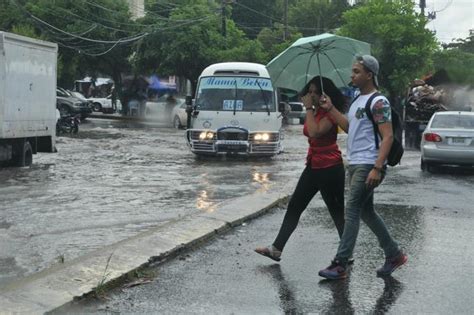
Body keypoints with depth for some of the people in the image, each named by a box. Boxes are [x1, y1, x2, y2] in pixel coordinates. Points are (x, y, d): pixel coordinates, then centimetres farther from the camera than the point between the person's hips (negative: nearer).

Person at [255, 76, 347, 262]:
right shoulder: (313, 113, 12)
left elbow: (315, 132, -29)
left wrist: (309, 109, -22)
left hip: (330, 168, -9)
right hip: (313, 166, 9)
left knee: (337, 211, 0)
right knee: (294, 206, 5)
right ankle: (276, 248, 6)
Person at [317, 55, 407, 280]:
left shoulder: (378, 102, -13)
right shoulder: (358, 100, 16)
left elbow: (388, 136, -18)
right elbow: (349, 127, 19)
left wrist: (377, 168, -26)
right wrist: (330, 109, 11)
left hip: (368, 166, -10)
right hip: (355, 164, 10)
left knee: (352, 211, -10)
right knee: (366, 212, 15)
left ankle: (340, 264, -6)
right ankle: (394, 254, 26)